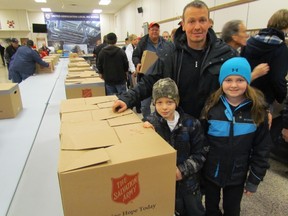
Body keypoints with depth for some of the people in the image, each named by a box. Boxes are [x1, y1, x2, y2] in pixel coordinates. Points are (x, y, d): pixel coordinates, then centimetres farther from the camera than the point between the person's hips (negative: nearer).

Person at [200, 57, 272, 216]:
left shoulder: (257, 110, -10)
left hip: (238, 175, 0)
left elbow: (262, 147, -4)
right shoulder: (211, 106, -12)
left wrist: (255, 179, -2)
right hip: (211, 172, 0)